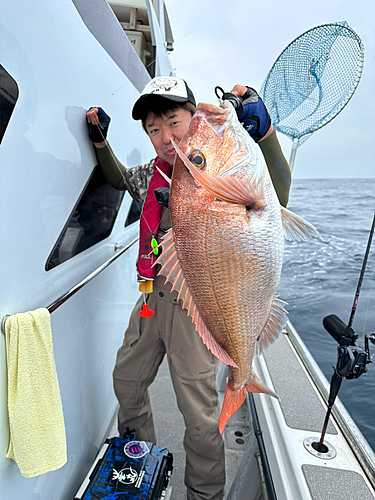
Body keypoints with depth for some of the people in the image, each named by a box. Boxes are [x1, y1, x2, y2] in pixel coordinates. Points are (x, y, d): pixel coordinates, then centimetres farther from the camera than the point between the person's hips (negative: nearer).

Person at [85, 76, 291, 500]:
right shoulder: (151, 174, 8)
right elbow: (118, 178, 29)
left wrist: (263, 132, -38)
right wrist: (100, 140, 14)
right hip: (153, 297, 7)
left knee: (199, 415, 5)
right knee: (126, 380, 22)